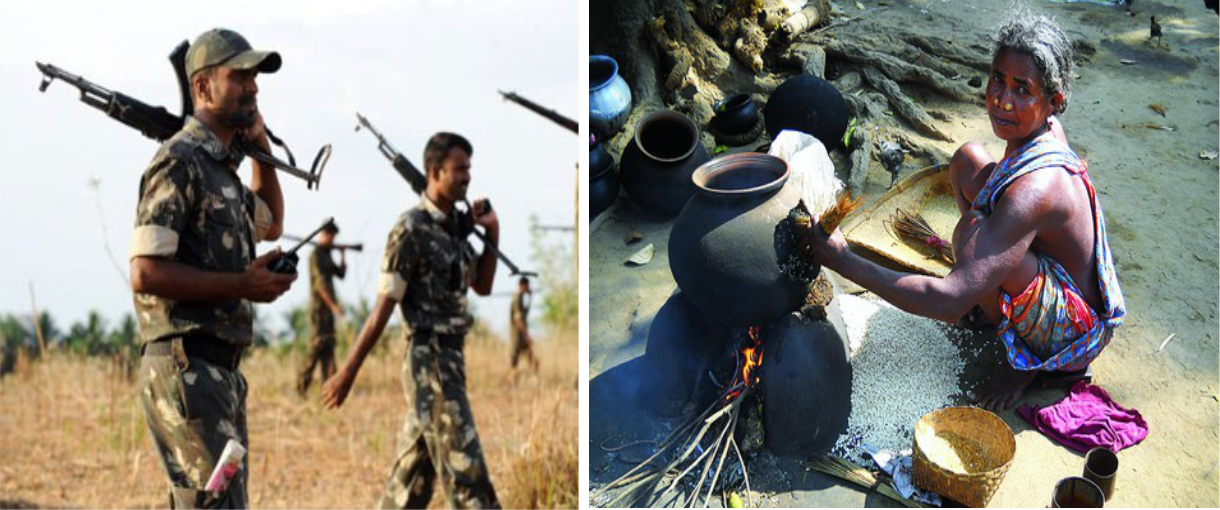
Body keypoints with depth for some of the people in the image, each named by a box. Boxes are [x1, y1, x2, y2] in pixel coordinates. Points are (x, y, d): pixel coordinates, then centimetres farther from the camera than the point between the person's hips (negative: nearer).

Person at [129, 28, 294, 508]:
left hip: (220, 372, 10)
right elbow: (146, 273, -19)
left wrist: (261, 146, 23)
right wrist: (243, 284, -18)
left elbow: (270, 224, 36)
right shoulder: (178, 162, -11)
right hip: (186, 367, -10)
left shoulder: (221, 166, 17)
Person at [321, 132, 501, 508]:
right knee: (464, 469, -9)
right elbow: (383, 308, -13)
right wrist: (348, 372, -14)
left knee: (413, 475, 12)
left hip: (451, 359, 8)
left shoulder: (455, 226, 12)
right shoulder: (411, 230, -12)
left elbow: (482, 287, 20)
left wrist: (492, 233, 6)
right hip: (428, 362, -8)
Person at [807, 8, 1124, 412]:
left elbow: (947, 302, -39)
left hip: (1074, 336, -9)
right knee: (968, 159, 5)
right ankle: (989, 304, 16)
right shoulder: (1048, 130, -8)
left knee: (971, 229, -35)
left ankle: (1025, 362, -9)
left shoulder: (1034, 189, -36)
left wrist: (843, 261, -32)